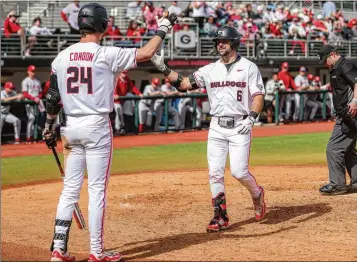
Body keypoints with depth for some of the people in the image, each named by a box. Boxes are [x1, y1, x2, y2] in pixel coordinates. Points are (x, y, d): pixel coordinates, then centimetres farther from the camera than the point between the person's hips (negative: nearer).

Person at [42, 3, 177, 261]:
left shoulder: (62, 57, 4)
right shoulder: (106, 54, -10)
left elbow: (53, 98, 8)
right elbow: (146, 53, -12)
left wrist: (49, 128, 18)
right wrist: (163, 28, 3)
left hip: (71, 126, 5)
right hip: (97, 126, -5)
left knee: (70, 189, 10)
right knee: (97, 189, 0)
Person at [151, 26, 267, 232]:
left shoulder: (248, 67, 0)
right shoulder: (210, 70, 9)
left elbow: (258, 96, -4)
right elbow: (183, 84, 3)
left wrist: (251, 118, -20)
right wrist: (163, 68, -10)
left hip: (240, 127, -4)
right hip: (217, 127, 4)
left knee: (239, 170, -11)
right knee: (215, 172, -1)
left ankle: (257, 194, 20)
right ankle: (221, 216, 7)